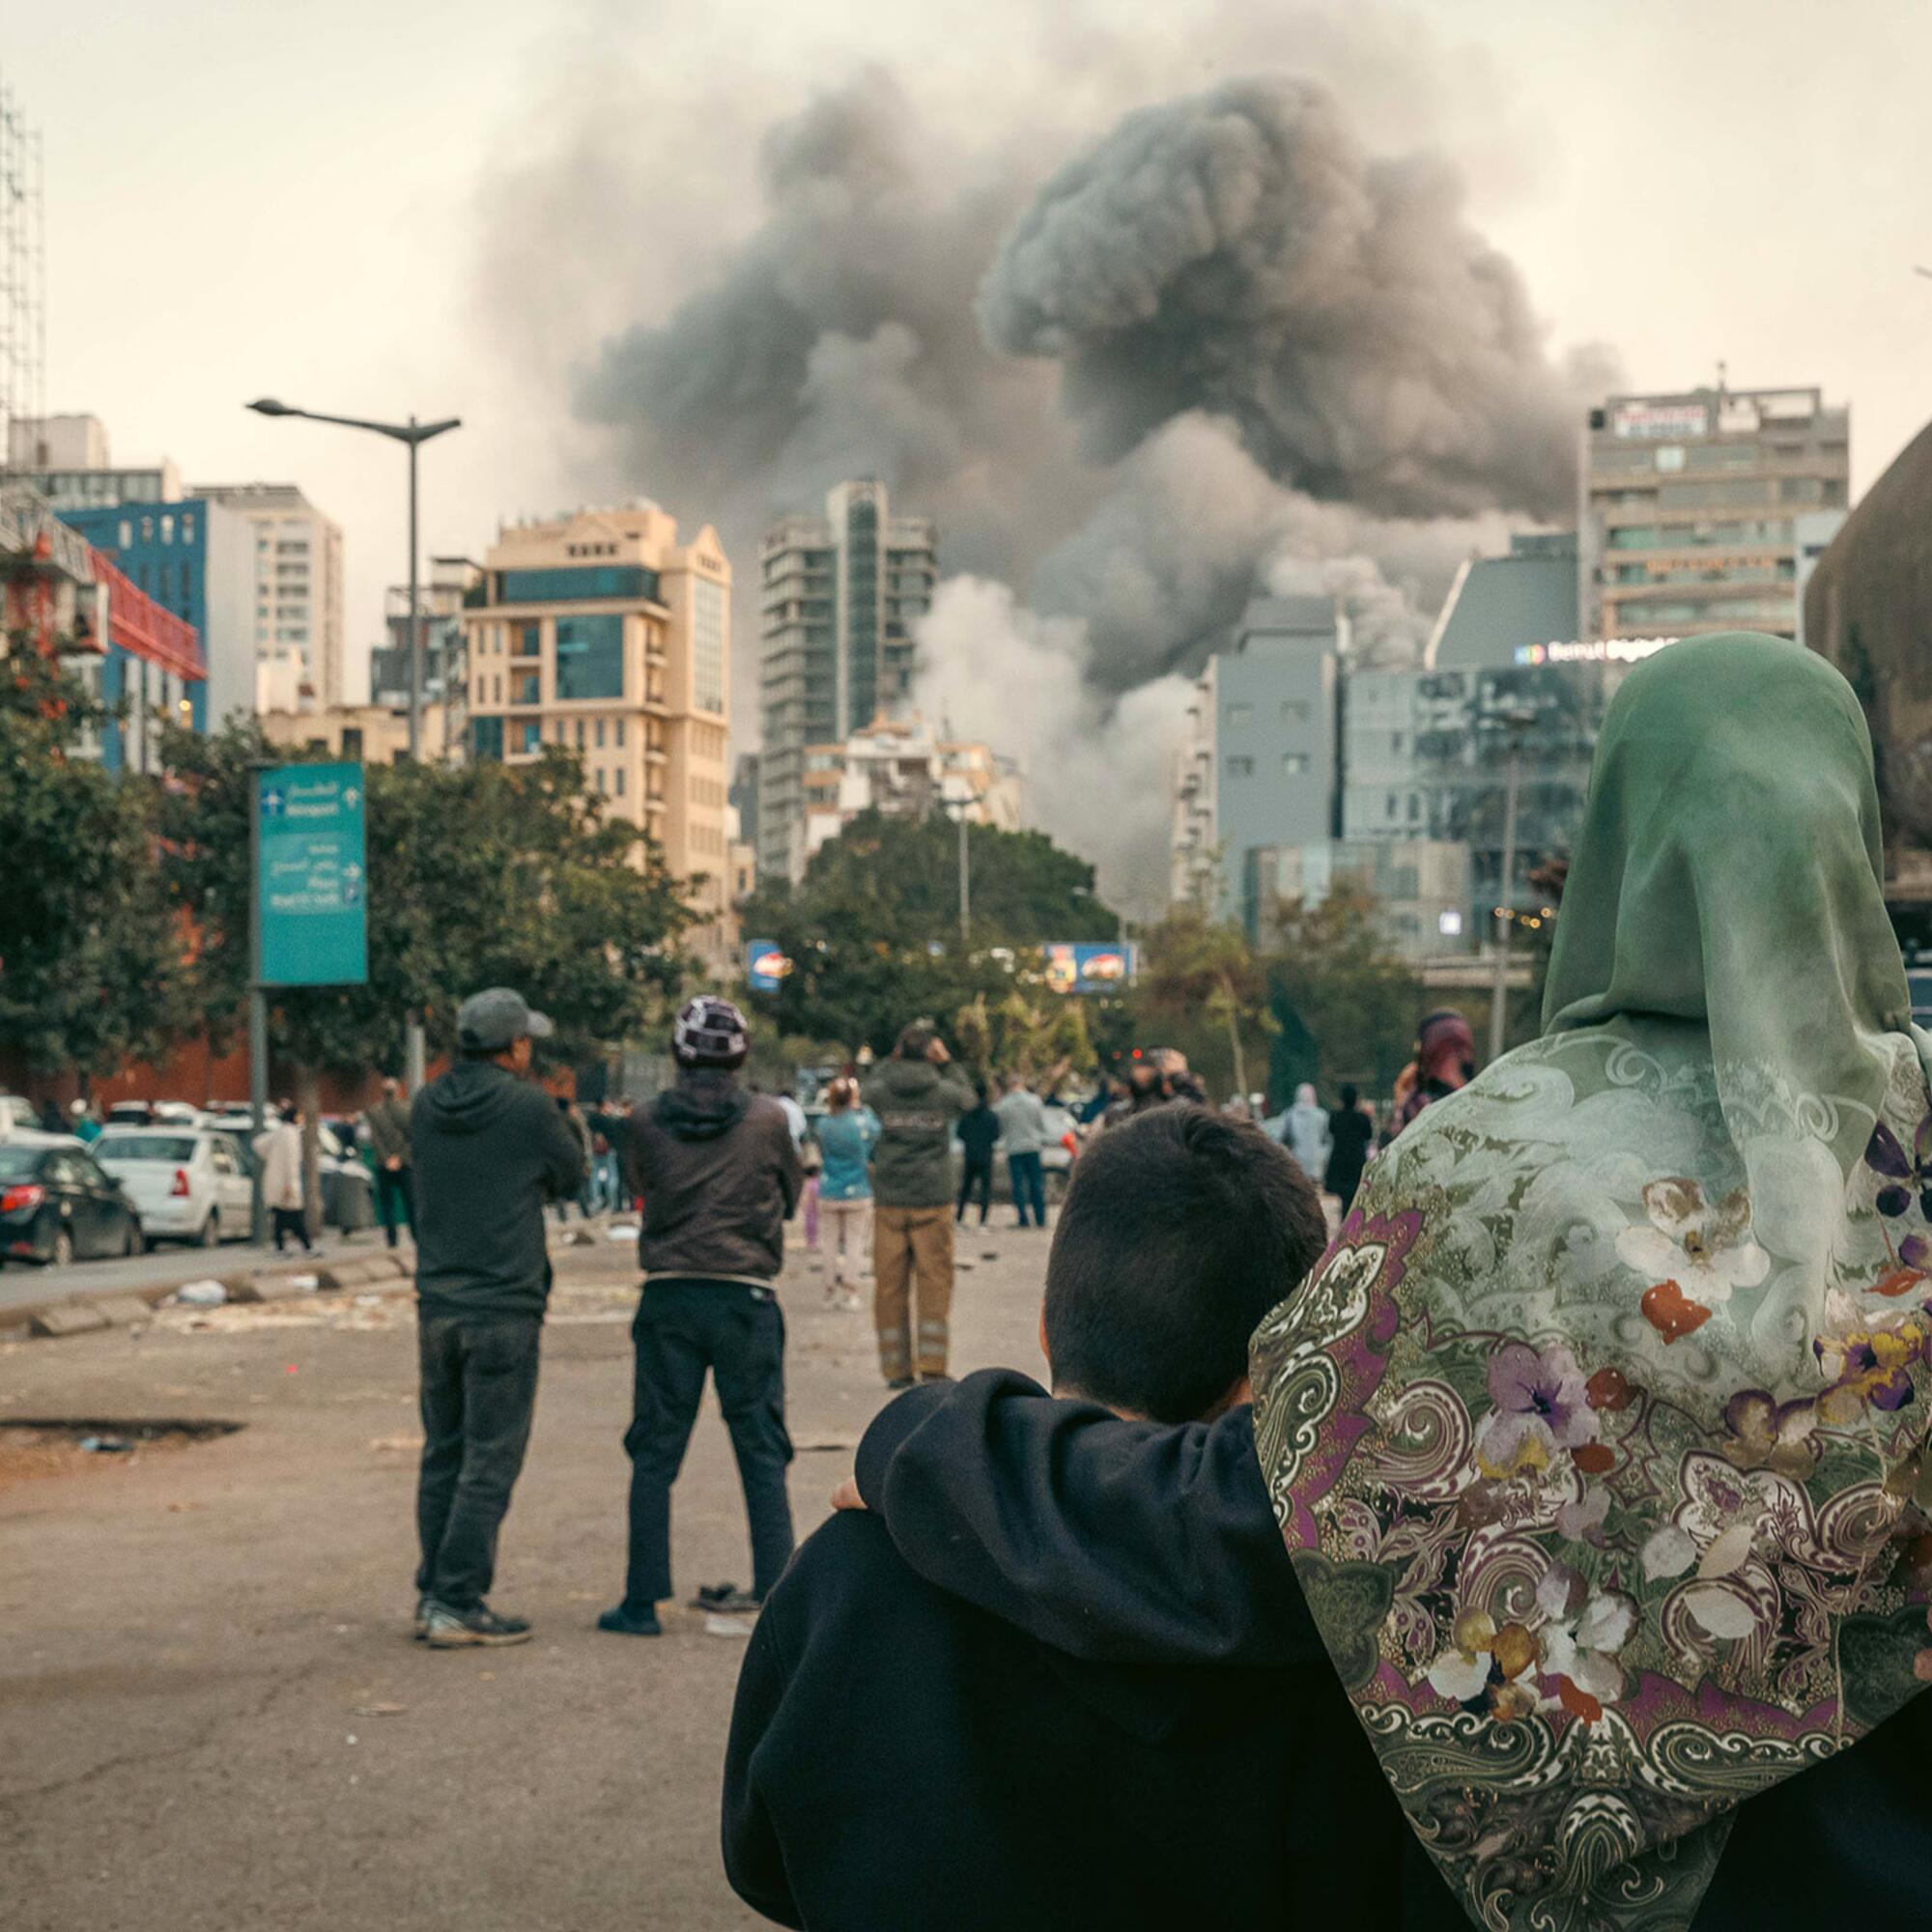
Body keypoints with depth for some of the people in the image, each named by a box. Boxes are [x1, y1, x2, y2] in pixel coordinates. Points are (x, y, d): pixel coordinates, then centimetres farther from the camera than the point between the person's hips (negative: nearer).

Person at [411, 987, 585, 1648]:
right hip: (504, 1309, -6)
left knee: (441, 1456, 15)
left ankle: (432, 1594, 18)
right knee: (489, 1462, -1)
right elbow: (571, 1176, 3)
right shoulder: (529, 1108, -10)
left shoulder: (426, 1106, 6)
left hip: (436, 1305, 6)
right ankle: (458, 1605, -1)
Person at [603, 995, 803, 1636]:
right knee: (761, 1451, 8)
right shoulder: (767, 1120, -3)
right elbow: (791, 1196, 10)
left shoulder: (647, 1125, -1)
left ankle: (642, 1601, 7)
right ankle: (776, 1592, 6)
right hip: (745, 1297, -1)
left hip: (668, 1298, 1)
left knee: (655, 1453, 7)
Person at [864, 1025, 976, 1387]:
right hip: (932, 1201, -1)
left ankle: (896, 1368, 7)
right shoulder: (943, 1093, -5)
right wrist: (944, 1064, 15)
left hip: (889, 1201, 2)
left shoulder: (883, 1092, -2)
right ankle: (931, 1363, -2)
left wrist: (894, 1060, 19)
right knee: (935, 1281, 4)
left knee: (889, 1285, 5)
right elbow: (967, 1097, 18)